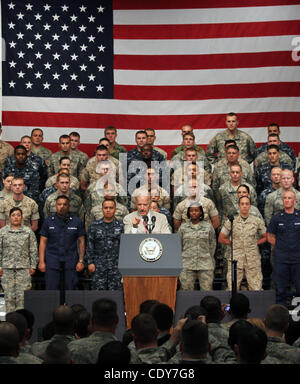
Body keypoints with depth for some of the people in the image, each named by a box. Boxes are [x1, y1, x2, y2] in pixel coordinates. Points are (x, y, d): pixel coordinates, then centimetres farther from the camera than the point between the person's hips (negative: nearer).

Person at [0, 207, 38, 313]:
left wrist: (33, 266, 2)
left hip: (24, 267, -1)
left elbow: (33, 250, 7)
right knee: (9, 295, 0)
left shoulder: (28, 232, 6)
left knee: (22, 295, -5)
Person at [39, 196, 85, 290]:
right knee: (51, 290, -2)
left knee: (70, 288, 1)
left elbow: (81, 241, 5)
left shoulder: (76, 222, 5)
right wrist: (41, 261, -1)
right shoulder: (48, 221, 6)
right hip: (52, 262, 0)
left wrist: (81, 261, -2)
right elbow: (43, 242, 6)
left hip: (70, 262, 0)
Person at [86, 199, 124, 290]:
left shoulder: (121, 227, 6)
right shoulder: (94, 226, 7)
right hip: (99, 266, 0)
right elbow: (90, 246, 7)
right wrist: (90, 262, 0)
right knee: (99, 291, -2)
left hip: (116, 266, 0)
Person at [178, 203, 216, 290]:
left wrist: (210, 259, 8)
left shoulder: (208, 226, 8)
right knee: (186, 291, -2)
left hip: (205, 265, -1)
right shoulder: (183, 227, 10)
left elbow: (212, 245, 12)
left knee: (207, 291, -4)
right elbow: (179, 246, 13)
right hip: (187, 265, 1)